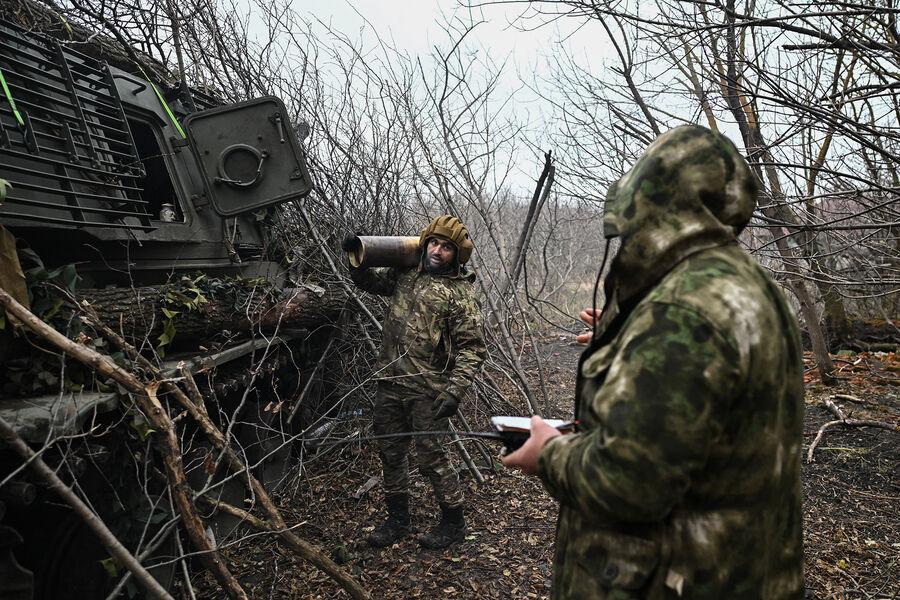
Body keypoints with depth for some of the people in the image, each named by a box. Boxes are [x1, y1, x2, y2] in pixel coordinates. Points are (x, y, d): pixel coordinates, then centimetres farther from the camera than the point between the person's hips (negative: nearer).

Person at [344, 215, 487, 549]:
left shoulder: (461, 293, -8)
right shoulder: (405, 273, 9)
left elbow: (472, 349, -12)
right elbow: (370, 282, 24)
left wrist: (454, 392, -22)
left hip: (427, 390, -6)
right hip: (390, 383, 6)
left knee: (431, 456, -1)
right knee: (390, 452, 15)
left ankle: (453, 522, 20)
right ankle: (397, 520, 33)